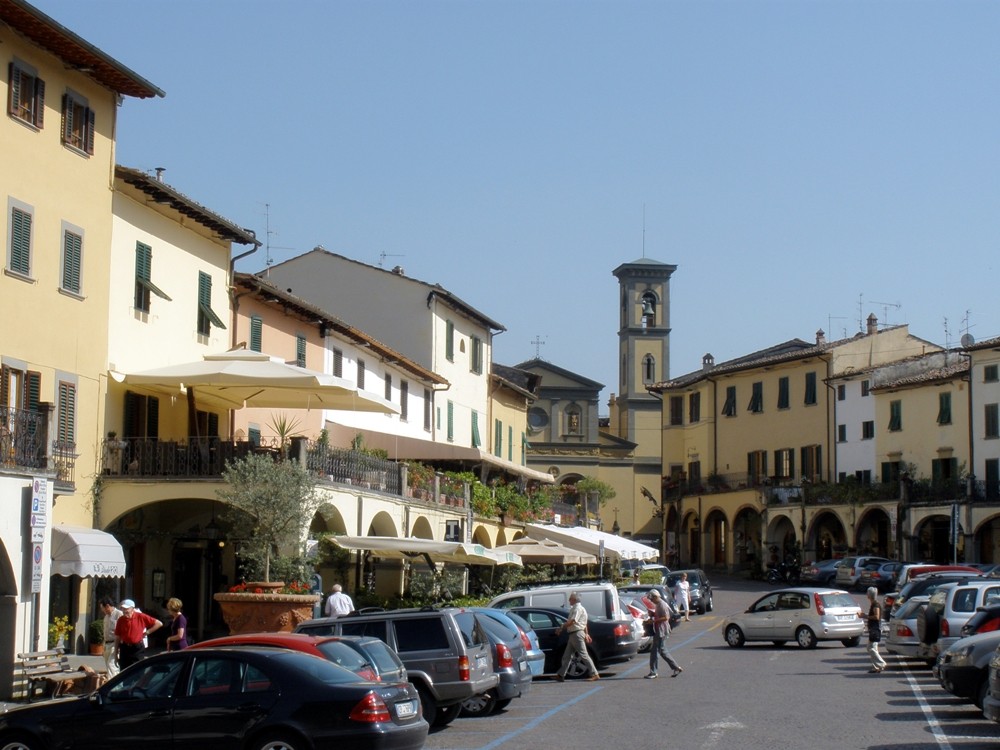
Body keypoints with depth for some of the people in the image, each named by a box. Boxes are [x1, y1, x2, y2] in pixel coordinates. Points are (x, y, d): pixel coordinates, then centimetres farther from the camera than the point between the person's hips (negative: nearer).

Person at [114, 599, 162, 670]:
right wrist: (116, 654, 6)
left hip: (138, 649, -3)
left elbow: (159, 624, -3)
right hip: (125, 649, 3)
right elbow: (117, 638, 8)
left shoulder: (141, 617, -5)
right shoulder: (121, 620, 2)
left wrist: (147, 632, -4)